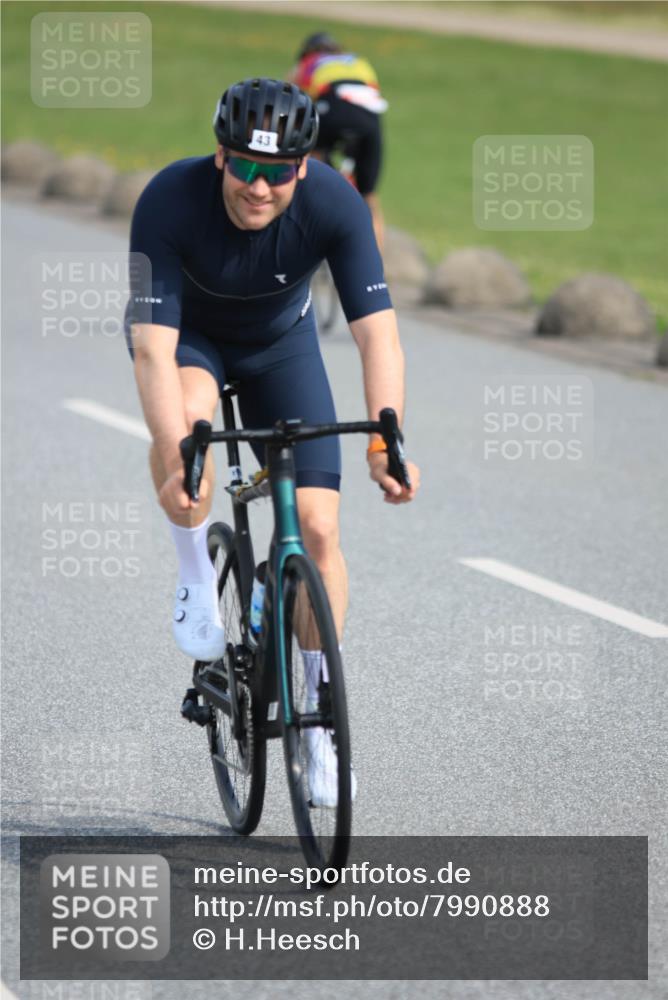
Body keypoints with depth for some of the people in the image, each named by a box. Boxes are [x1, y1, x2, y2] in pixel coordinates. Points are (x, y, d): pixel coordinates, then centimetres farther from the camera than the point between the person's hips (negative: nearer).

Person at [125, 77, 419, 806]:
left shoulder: (335, 205, -31)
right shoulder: (170, 200, -36)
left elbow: (377, 333, -34)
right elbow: (154, 347, -40)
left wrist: (385, 446, -48)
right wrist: (178, 461, -53)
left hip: (278, 342, 2)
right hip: (186, 335, -1)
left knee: (317, 525, -9)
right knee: (184, 416, -37)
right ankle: (198, 583, -13)